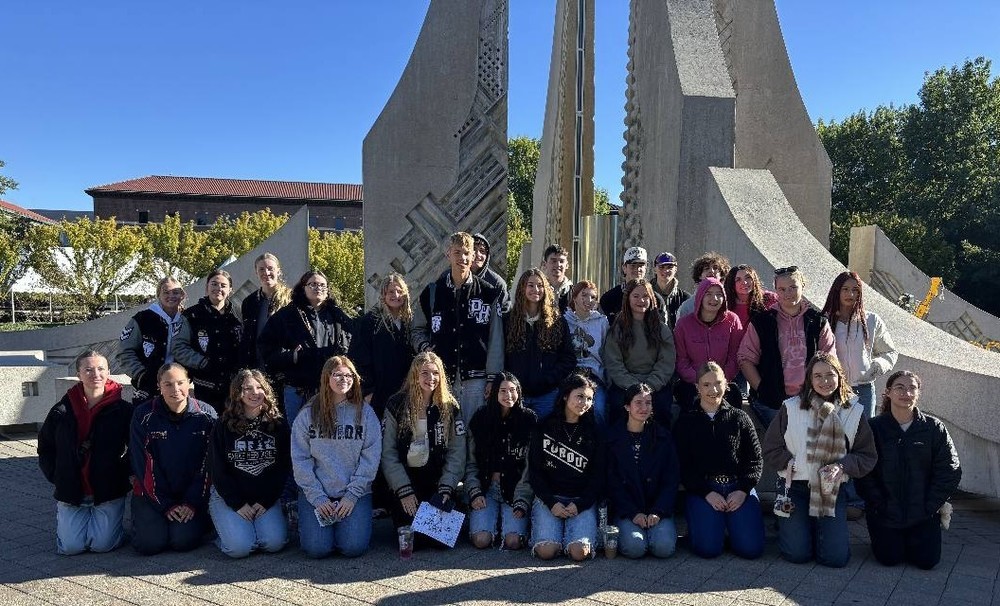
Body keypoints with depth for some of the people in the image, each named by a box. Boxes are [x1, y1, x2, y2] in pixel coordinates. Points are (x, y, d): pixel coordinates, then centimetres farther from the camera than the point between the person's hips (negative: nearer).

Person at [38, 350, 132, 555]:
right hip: (71, 491, 2)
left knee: (102, 544, -9)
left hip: (109, 491, -2)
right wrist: (56, 476, 3)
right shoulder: (62, 410, 1)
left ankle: (110, 521, 24)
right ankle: (62, 515, 30)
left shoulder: (122, 410, -6)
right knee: (70, 547, -2)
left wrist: (124, 474, -8)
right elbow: (45, 448, 13)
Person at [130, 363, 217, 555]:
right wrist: (166, 505, -11)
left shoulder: (206, 414, -6)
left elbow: (208, 463, -5)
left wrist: (192, 503, -11)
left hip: (193, 496, 0)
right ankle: (143, 519, 16)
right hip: (152, 494, 1)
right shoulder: (143, 415, -7)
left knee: (184, 541, -19)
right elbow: (142, 465, -8)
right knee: (150, 543, -17)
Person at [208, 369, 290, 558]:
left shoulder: (278, 424, 0)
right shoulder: (224, 425, -4)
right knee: (240, 547, -20)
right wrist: (238, 504, -12)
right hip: (228, 497, -1)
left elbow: (284, 467, 1)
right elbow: (217, 470, -5)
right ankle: (226, 526, 12)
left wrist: (266, 501, -8)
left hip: (267, 498, 1)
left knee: (274, 543, -20)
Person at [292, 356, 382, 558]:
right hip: (316, 493, 0)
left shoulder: (365, 412, 0)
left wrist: (352, 494, -11)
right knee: (317, 548, -15)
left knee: (354, 547, -16)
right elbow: (300, 459, -2)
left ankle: (349, 523, 17)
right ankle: (307, 524, 18)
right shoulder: (308, 414, 0)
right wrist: (318, 497, -9)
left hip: (355, 492, 0)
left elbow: (371, 458, -4)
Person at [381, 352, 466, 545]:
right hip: (405, 479, -1)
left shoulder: (449, 407, 1)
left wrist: (446, 487, -12)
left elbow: (456, 453, -1)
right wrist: (404, 491, -12)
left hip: (437, 481, 1)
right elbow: (388, 453, -6)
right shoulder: (397, 406, -3)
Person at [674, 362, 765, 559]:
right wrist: (707, 493, -11)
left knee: (751, 548, -16)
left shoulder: (740, 418, 13)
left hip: (739, 488, 2)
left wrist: (742, 491, -7)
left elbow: (755, 460, 9)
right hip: (702, 489, -1)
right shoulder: (686, 421, 8)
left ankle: (730, 524, 16)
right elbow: (683, 466, 1)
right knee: (708, 548, -21)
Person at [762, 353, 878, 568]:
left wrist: (842, 466, -14)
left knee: (836, 557, -6)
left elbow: (868, 456, 3)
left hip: (833, 491, 1)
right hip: (796, 487, -1)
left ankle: (821, 527, 27)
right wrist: (792, 464, -14)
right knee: (797, 553, -9)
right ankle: (786, 522, 25)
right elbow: (771, 450, 1)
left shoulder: (854, 411, 2)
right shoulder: (791, 408, -2)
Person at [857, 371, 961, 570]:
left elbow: (950, 472, -3)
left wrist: (929, 506, -8)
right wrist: (880, 506, -11)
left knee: (927, 561, -2)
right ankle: (889, 537, 29)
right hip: (885, 512, -1)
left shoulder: (934, 428, -6)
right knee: (890, 559, -4)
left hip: (923, 514, 1)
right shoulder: (875, 428, -9)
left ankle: (915, 537, 30)